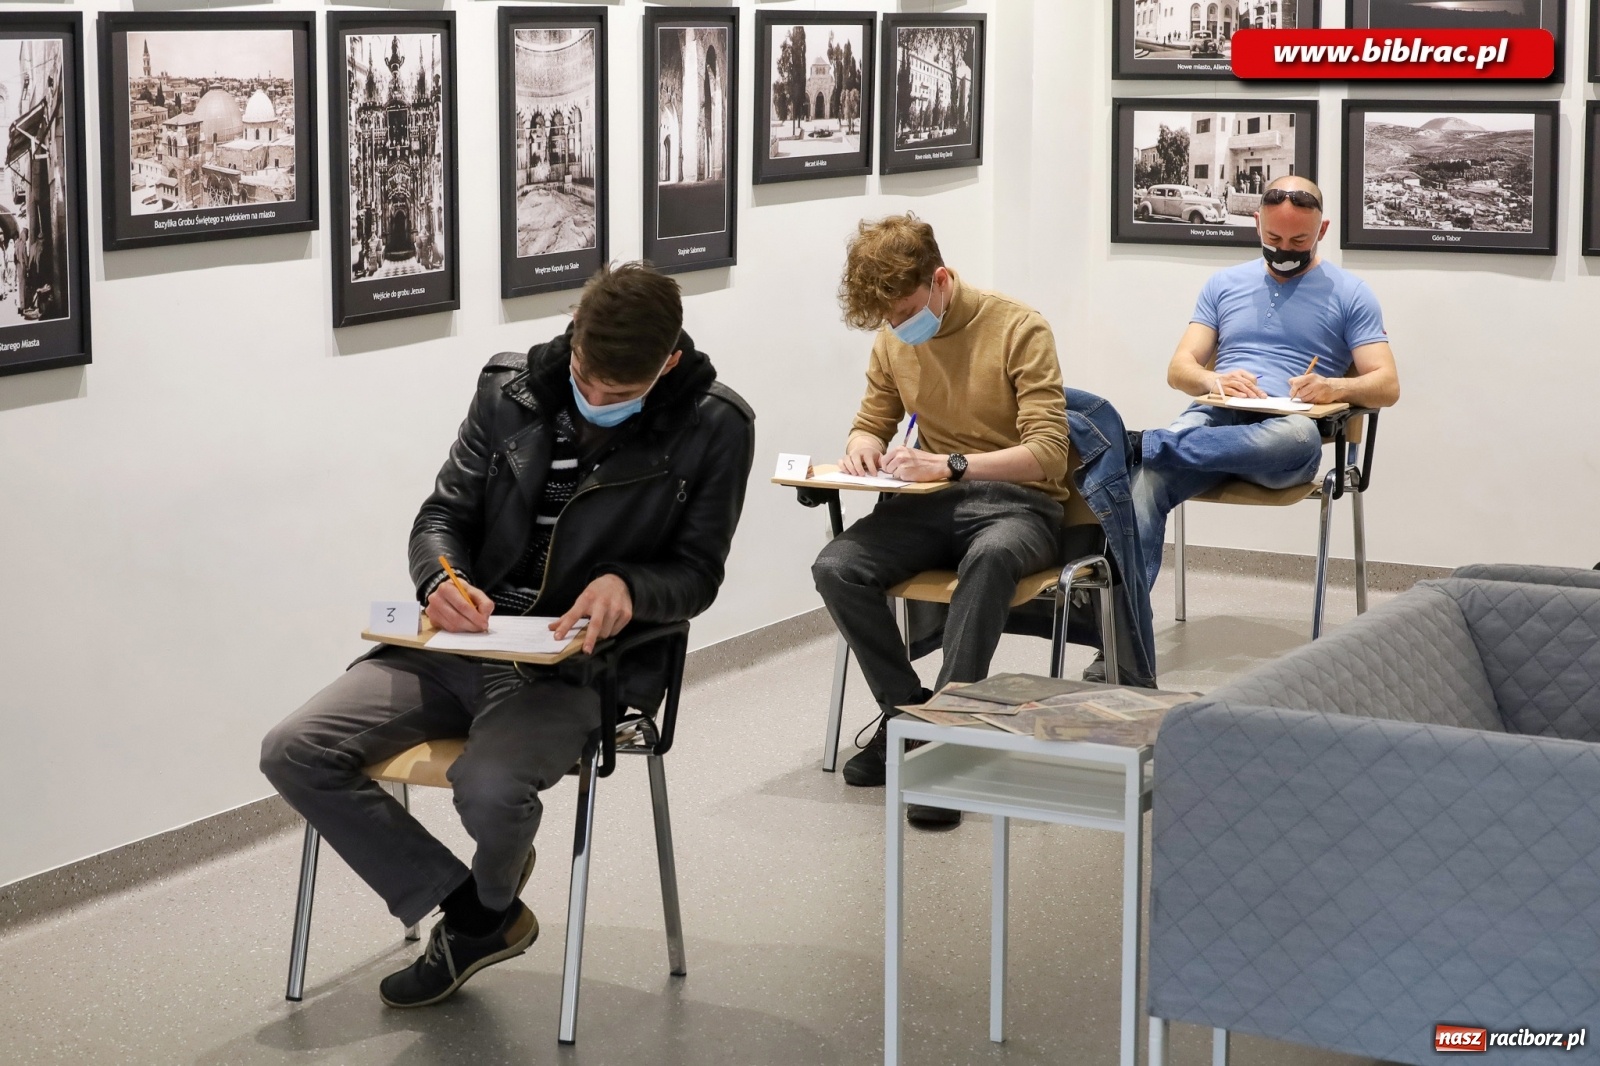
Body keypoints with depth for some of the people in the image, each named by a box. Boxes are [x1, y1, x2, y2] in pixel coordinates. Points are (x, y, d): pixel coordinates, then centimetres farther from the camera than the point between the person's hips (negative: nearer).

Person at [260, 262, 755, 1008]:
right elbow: (443, 513, 9)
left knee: (489, 787, -34)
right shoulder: (511, 389, 2)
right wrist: (444, 582, -15)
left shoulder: (714, 427, -6)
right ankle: (468, 907, 3)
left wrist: (629, 585, -23)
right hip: (465, 642, 4)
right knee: (294, 752, -13)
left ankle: (490, 906, 8)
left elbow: (697, 573, 0)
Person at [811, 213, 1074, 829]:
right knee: (836, 568, -25)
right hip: (932, 504, 5)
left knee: (990, 557, -42)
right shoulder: (893, 342, 7)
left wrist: (948, 465, -29)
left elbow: (1048, 453, -16)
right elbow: (870, 425, 20)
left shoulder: (1017, 329, -10)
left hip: (1017, 503, -5)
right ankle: (906, 712, -8)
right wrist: (861, 449, -7)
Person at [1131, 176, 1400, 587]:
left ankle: (1146, 443, -41)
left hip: (1284, 426, -1)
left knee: (1301, 437, -42)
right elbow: (1179, 369, 16)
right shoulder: (1224, 284, 23)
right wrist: (1213, 381, -9)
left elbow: (1387, 386, 9)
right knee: (1148, 476, -34)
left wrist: (1335, 387, -14)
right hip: (1216, 416, 2)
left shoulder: (1348, 293, 15)